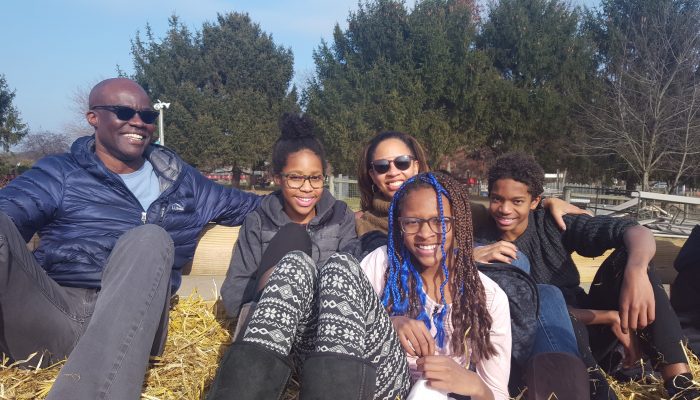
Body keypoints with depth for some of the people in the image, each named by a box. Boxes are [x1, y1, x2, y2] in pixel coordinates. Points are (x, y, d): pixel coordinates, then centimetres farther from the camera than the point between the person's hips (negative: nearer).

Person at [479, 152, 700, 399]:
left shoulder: (552, 224, -5)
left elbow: (634, 231, -15)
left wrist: (636, 271, -39)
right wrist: (610, 317, -21)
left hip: (587, 331, 3)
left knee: (626, 256, -21)